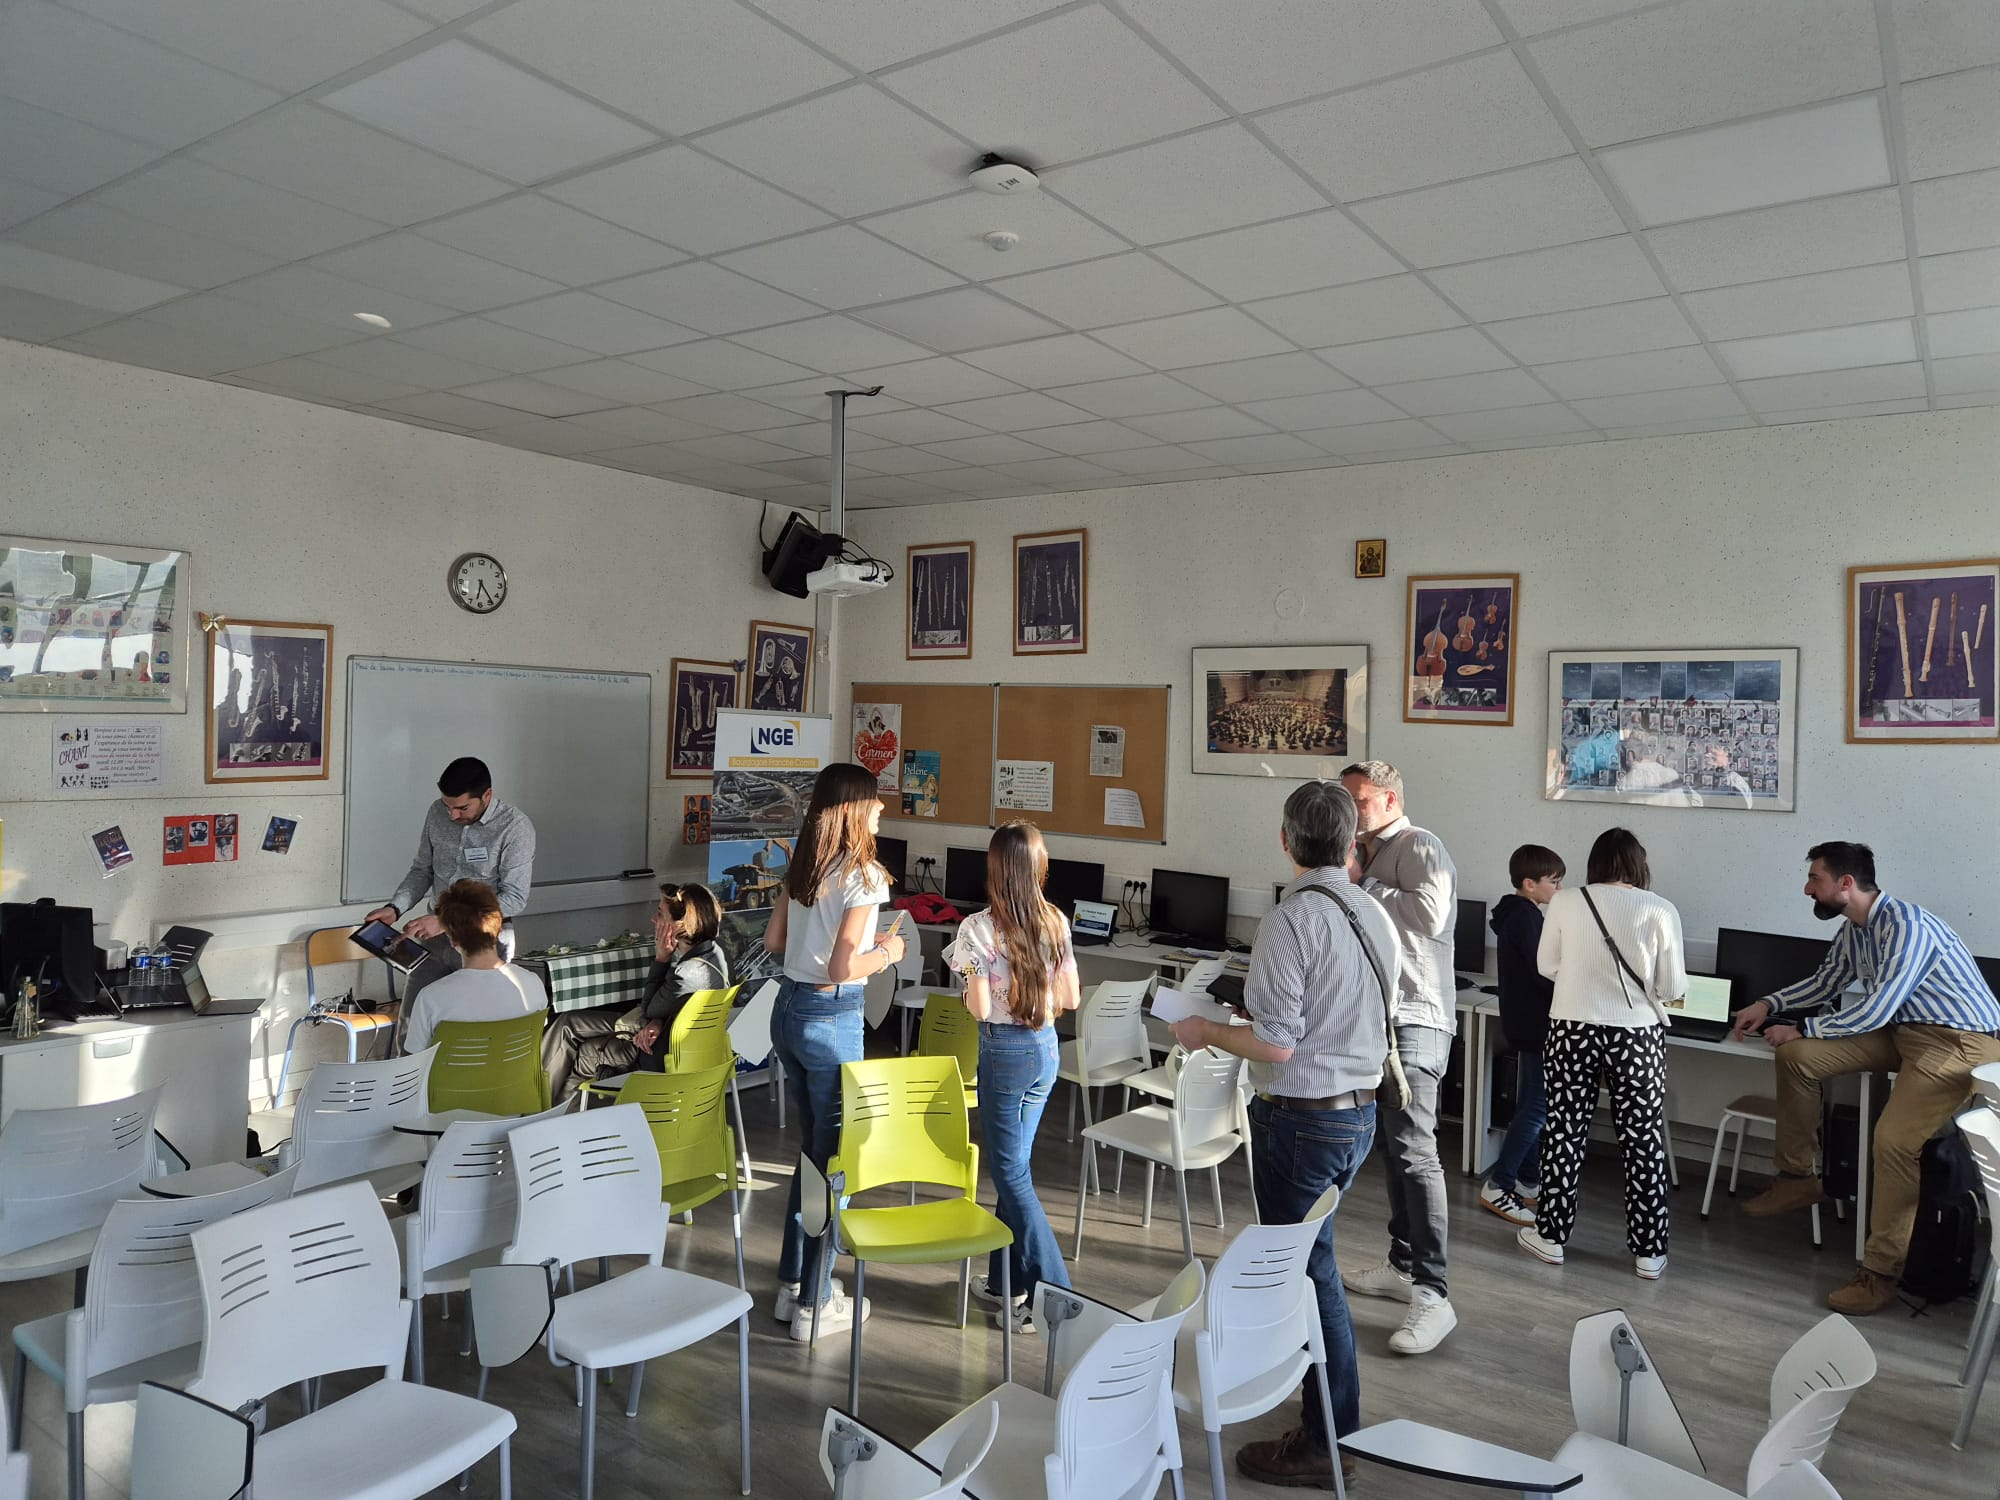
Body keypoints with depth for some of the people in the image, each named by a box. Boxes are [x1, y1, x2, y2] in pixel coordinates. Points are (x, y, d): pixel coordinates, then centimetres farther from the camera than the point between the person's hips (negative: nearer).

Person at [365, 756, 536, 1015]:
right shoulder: (437, 813, 0)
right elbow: (422, 871, 12)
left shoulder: (515, 827, -17)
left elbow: (514, 899, -20)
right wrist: (394, 908, -7)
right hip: (435, 935, 5)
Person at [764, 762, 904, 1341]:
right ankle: (814, 1304, 15)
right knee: (835, 1157, 5)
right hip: (831, 1019, -8)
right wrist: (886, 951, -5)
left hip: (787, 1009, 8)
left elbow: (773, 941, 12)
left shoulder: (801, 866, 6)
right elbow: (843, 968, -22)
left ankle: (793, 1283, 30)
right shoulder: (864, 876, -17)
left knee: (814, 1148, 21)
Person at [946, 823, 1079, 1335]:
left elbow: (980, 1008, -16)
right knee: (1013, 1162, 18)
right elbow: (1070, 999, 2)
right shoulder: (1056, 923, -2)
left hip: (1004, 1052, -6)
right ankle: (1007, 1279, 29)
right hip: (1045, 1048, 6)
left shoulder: (977, 928, -17)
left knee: (1010, 1172, 5)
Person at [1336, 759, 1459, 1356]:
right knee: (1392, 1144, 15)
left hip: (1414, 1018, -9)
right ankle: (1402, 1264, 25)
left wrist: (1360, 882, -16)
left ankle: (1432, 1293, -12)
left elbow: (1430, 914, -25)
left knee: (1413, 1149, -14)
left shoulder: (1419, 847, -8)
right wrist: (1349, 878, 5)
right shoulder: (1367, 854, 18)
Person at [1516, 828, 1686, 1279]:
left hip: (1573, 1029, 1)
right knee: (1643, 1138, 11)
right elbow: (1673, 987, -3)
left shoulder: (1565, 902, -5)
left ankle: (1550, 1235, 22)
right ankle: (1649, 1251, 20)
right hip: (1637, 1034, 0)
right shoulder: (1660, 910, -7)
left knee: (1564, 1130, 12)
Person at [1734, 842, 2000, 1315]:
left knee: (1894, 1139, -24)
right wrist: (1770, 1005, 10)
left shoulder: (1906, 927, -24)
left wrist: (1801, 1029, -13)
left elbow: (1874, 1013, -24)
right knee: (1795, 1056, -4)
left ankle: (1881, 1272, -10)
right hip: (1904, 1029, 9)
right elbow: (1825, 982, 22)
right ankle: (1797, 1178, 8)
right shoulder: (1854, 930, 4)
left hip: (1960, 1042, -9)